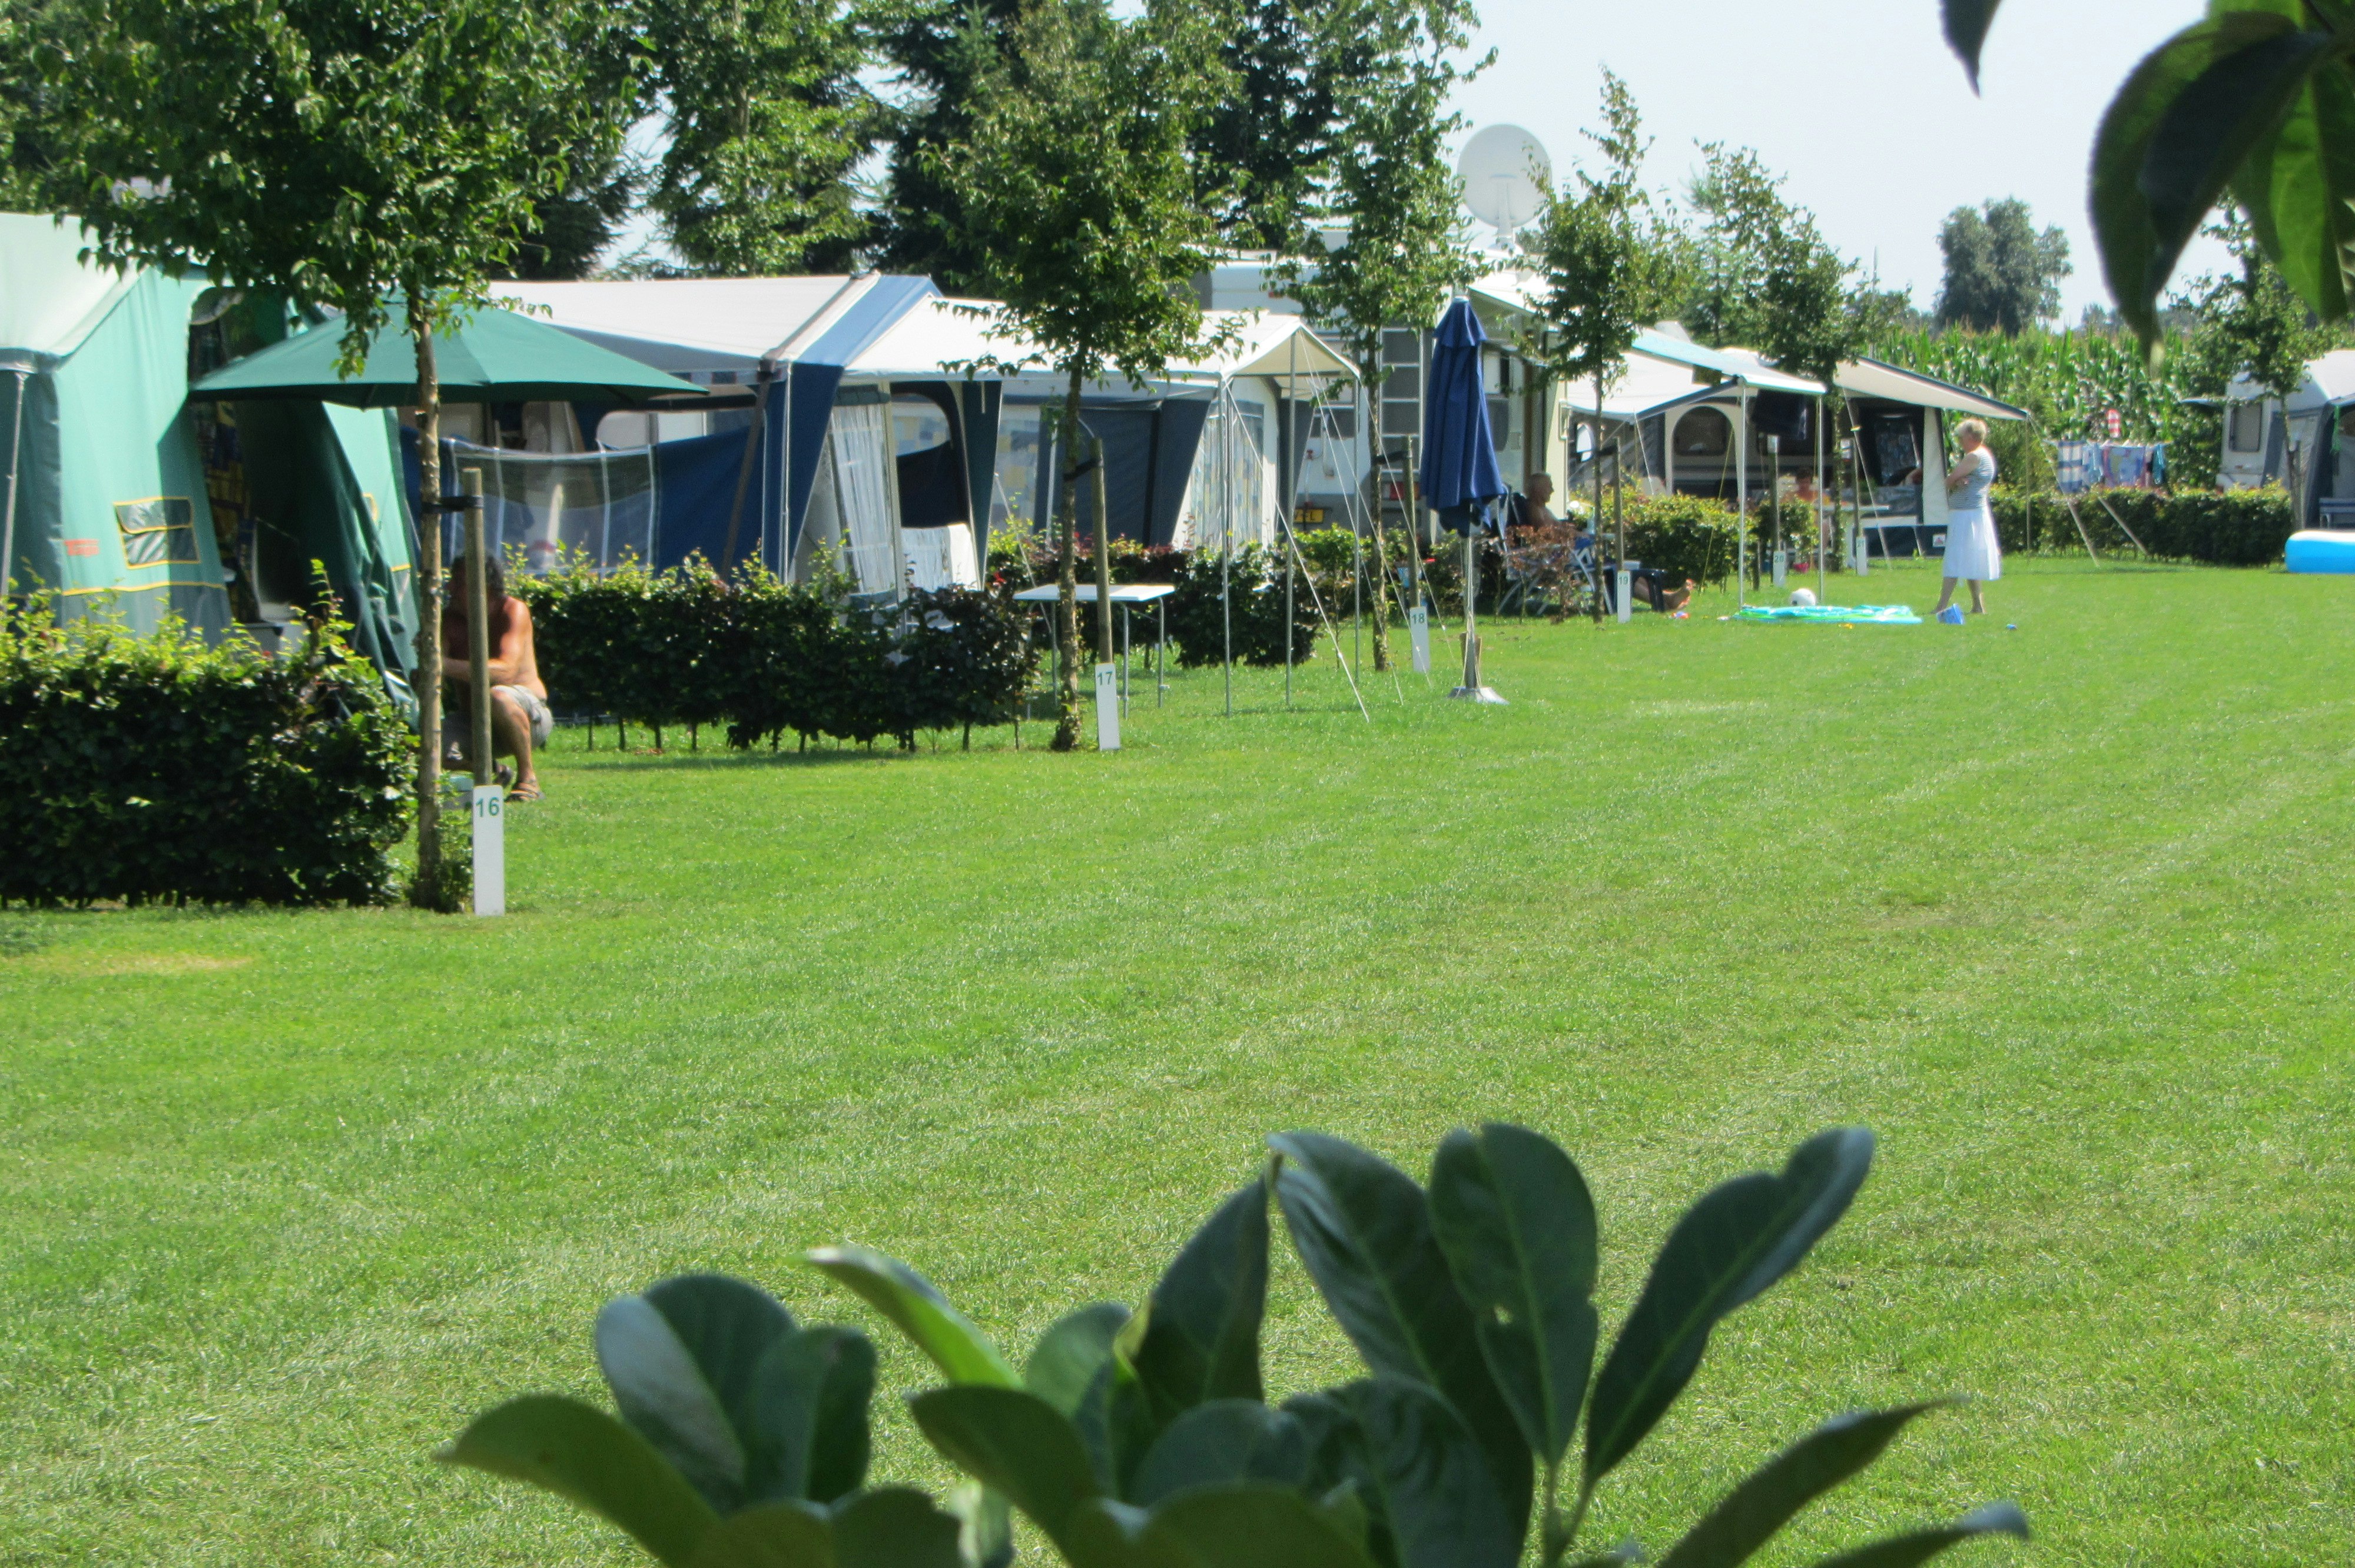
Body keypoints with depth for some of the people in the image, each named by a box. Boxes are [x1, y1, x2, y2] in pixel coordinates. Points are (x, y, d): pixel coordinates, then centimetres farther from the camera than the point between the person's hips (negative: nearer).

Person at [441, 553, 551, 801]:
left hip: (529, 717, -6)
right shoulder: (449, 619, -4)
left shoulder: (513, 611, -17)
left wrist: (448, 666, -44)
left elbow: (506, 670, -32)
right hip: (473, 722, 6)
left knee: (497, 697, -39)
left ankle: (528, 777, -19)